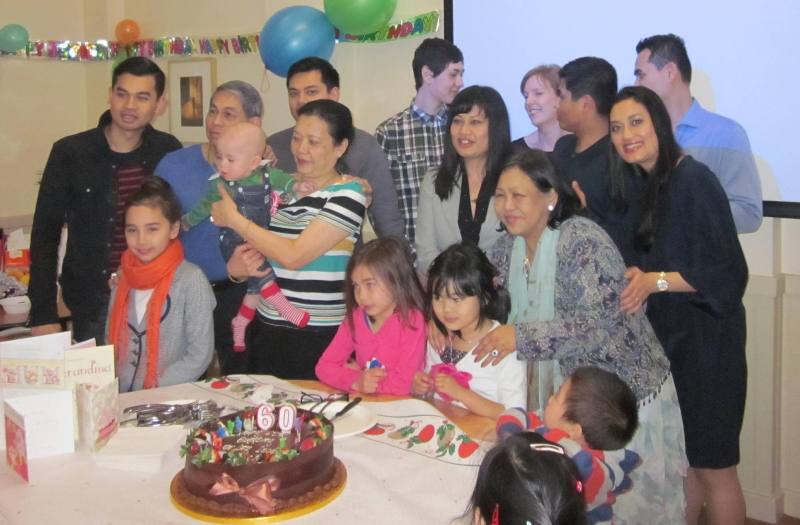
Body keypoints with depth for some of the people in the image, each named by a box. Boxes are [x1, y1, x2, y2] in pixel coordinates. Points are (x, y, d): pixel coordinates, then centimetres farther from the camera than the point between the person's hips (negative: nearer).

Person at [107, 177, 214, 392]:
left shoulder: (191, 279, -5)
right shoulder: (124, 279, 11)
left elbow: (201, 354, -7)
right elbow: (111, 343, 14)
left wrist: (155, 391, -12)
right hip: (120, 398, 4)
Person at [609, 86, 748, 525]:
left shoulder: (692, 179, -15)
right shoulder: (645, 184, 10)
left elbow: (728, 271, -19)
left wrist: (655, 281, -26)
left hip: (705, 340, -8)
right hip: (668, 338, 8)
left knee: (711, 465, 4)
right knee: (682, 459, 16)